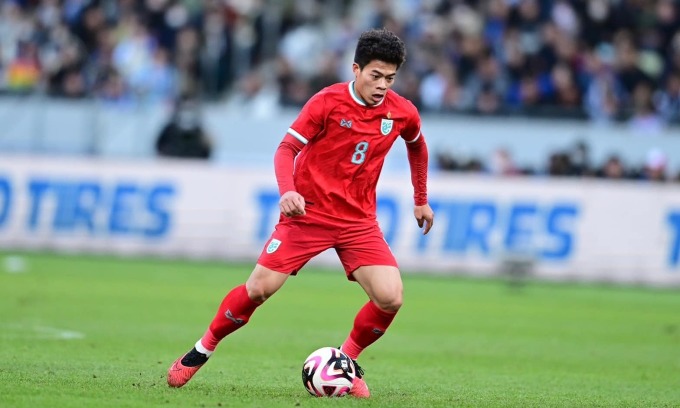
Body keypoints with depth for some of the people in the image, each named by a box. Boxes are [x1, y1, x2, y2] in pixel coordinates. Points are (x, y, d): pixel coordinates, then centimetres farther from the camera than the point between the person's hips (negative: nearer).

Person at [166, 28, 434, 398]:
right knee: (259, 288, -10)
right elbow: (287, 148, -13)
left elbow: (417, 146, 22)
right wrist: (287, 191, -31)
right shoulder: (327, 102, -14)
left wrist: (420, 200, 25)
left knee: (390, 298, -15)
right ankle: (201, 351, 11)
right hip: (309, 212, -3)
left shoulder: (402, 114, -2)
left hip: (358, 221, 3)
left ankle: (347, 360, 10)